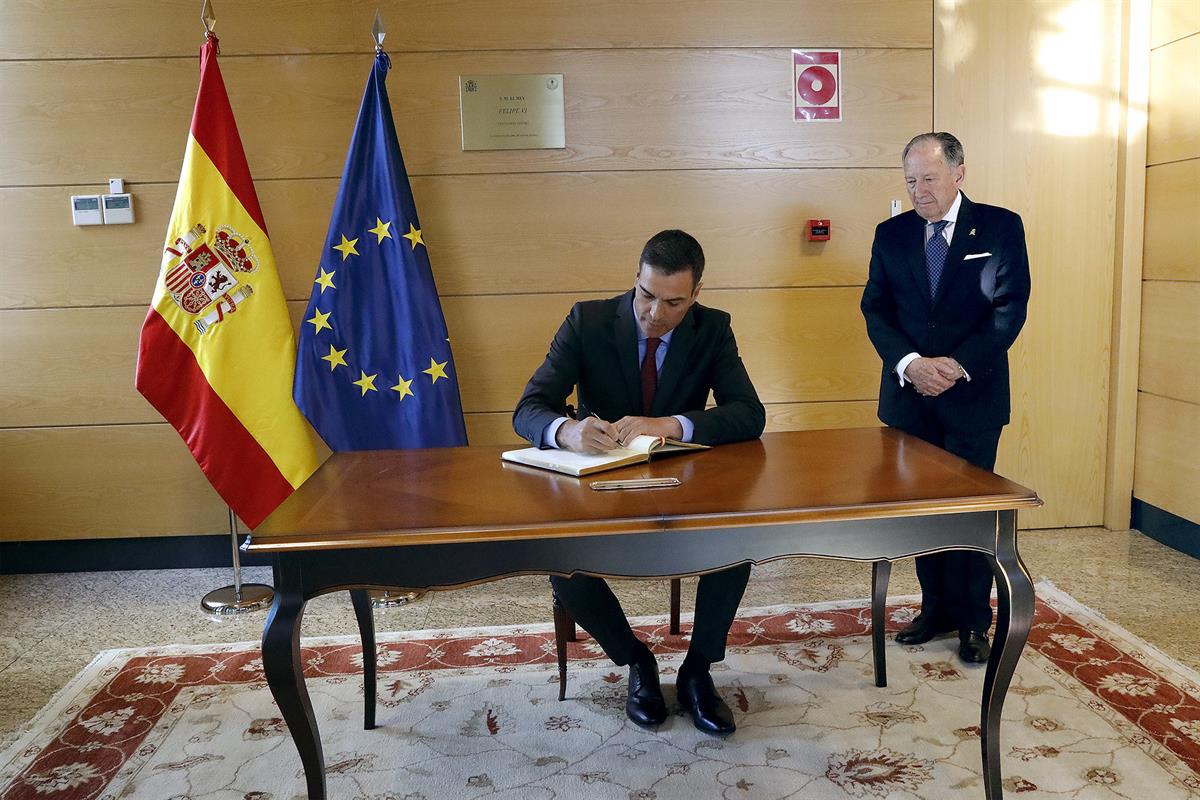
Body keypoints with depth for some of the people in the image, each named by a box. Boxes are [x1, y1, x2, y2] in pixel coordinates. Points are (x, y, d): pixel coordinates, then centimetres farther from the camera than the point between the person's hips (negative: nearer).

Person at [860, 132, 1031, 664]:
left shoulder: (1000, 227, 0)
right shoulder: (891, 234, 7)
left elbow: (1010, 308, -5)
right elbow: (875, 310, 3)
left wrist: (958, 365, -16)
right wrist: (909, 362, -14)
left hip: (973, 394, -2)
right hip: (909, 395, 3)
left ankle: (972, 620, 18)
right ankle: (936, 608, 23)